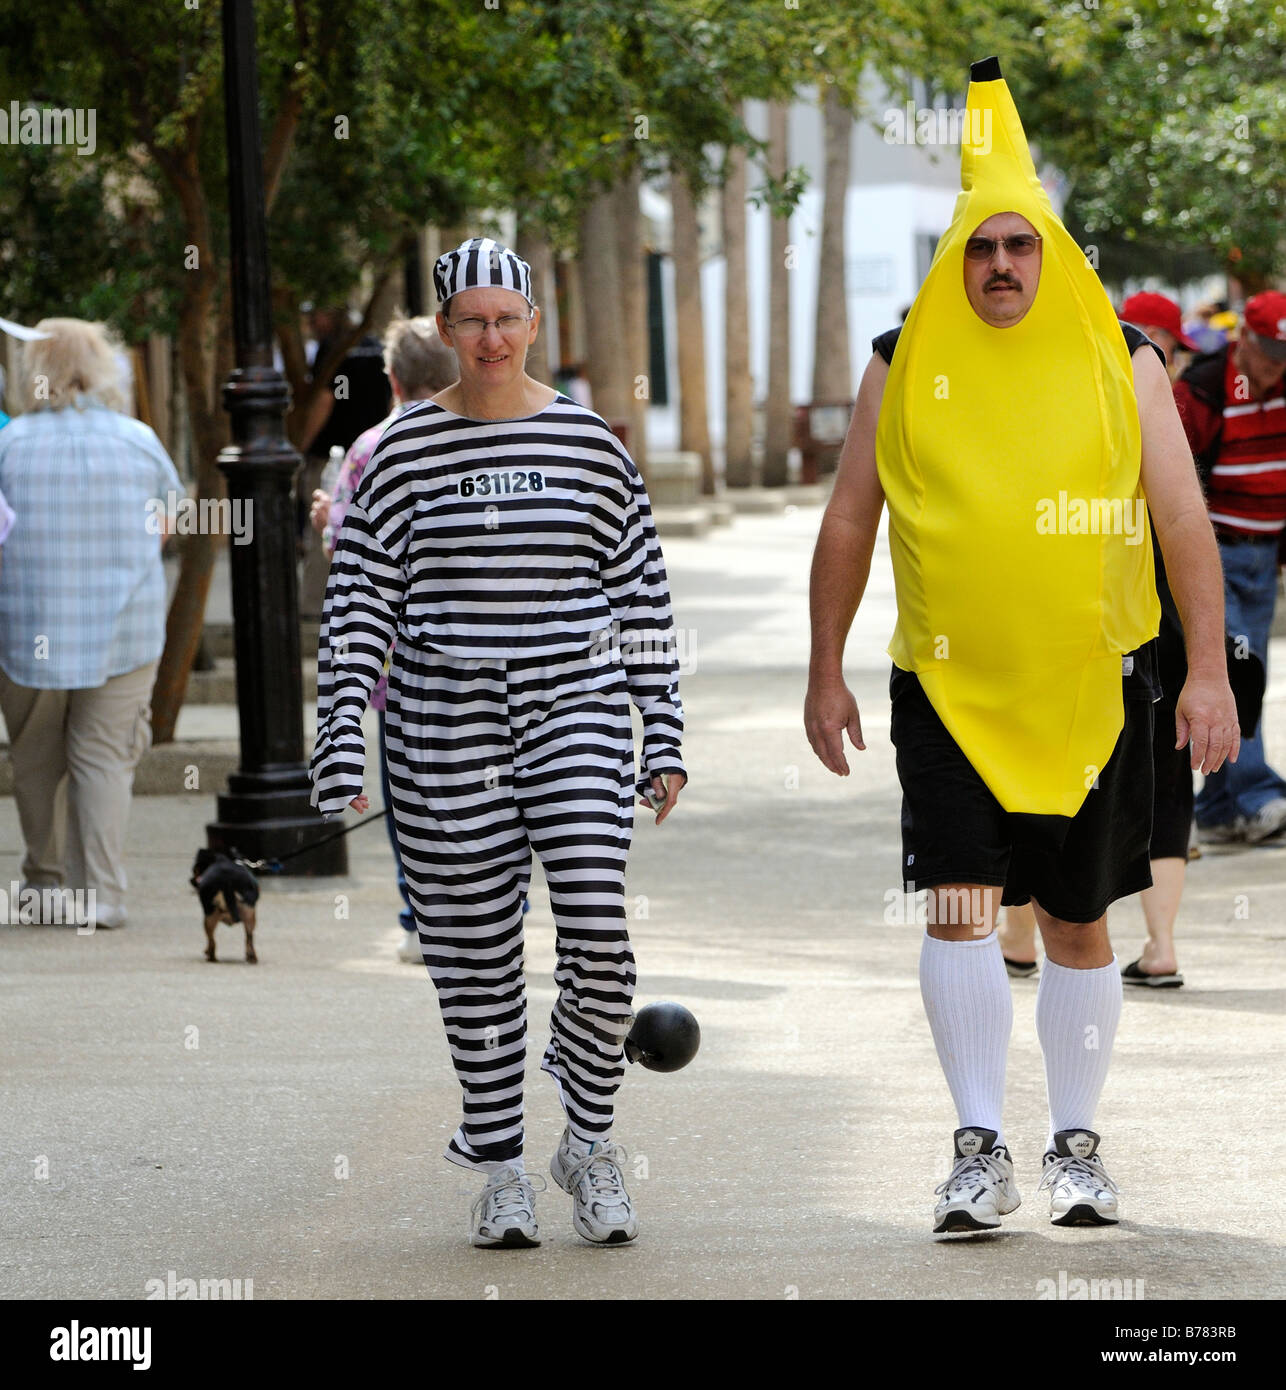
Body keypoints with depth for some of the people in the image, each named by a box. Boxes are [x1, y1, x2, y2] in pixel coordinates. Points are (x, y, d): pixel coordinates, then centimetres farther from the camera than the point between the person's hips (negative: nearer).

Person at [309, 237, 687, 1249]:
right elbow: (359, 605, 3)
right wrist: (342, 747, -5)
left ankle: (590, 1145, 6)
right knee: (477, 956, 4)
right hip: (445, 733, 0)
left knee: (599, 933, -14)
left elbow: (642, 597, 10)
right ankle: (501, 1167, 16)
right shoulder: (401, 454, 3)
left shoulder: (590, 444, 5)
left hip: (577, 712, 0)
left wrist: (664, 738, 7)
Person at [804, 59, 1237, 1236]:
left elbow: (1184, 519, 1)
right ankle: (980, 1151, -6)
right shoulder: (904, 367, 2)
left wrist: (1207, 672, -6)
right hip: (949, 689, 0)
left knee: (1078, 922, 8)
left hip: (1092, 687, 0)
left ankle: (1076, 1148, 20)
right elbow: (850, 522, 9)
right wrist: (826, 673, 7)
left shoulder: (1122, 364, 1)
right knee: (961, 908, -11)